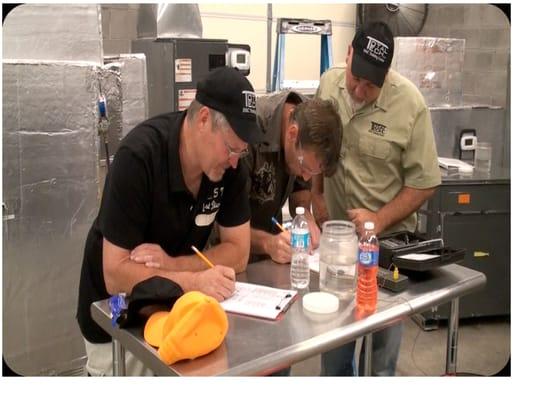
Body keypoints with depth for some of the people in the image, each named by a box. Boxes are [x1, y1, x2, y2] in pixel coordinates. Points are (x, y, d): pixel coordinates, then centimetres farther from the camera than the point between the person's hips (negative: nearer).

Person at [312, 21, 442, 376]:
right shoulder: (329, 83, -4)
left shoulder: (410, 104, -18)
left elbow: (424, 183, -12)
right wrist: (316, 195, 5)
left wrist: (379, 220, -20)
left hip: (387, 238, -4)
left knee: (383, 335, 9)